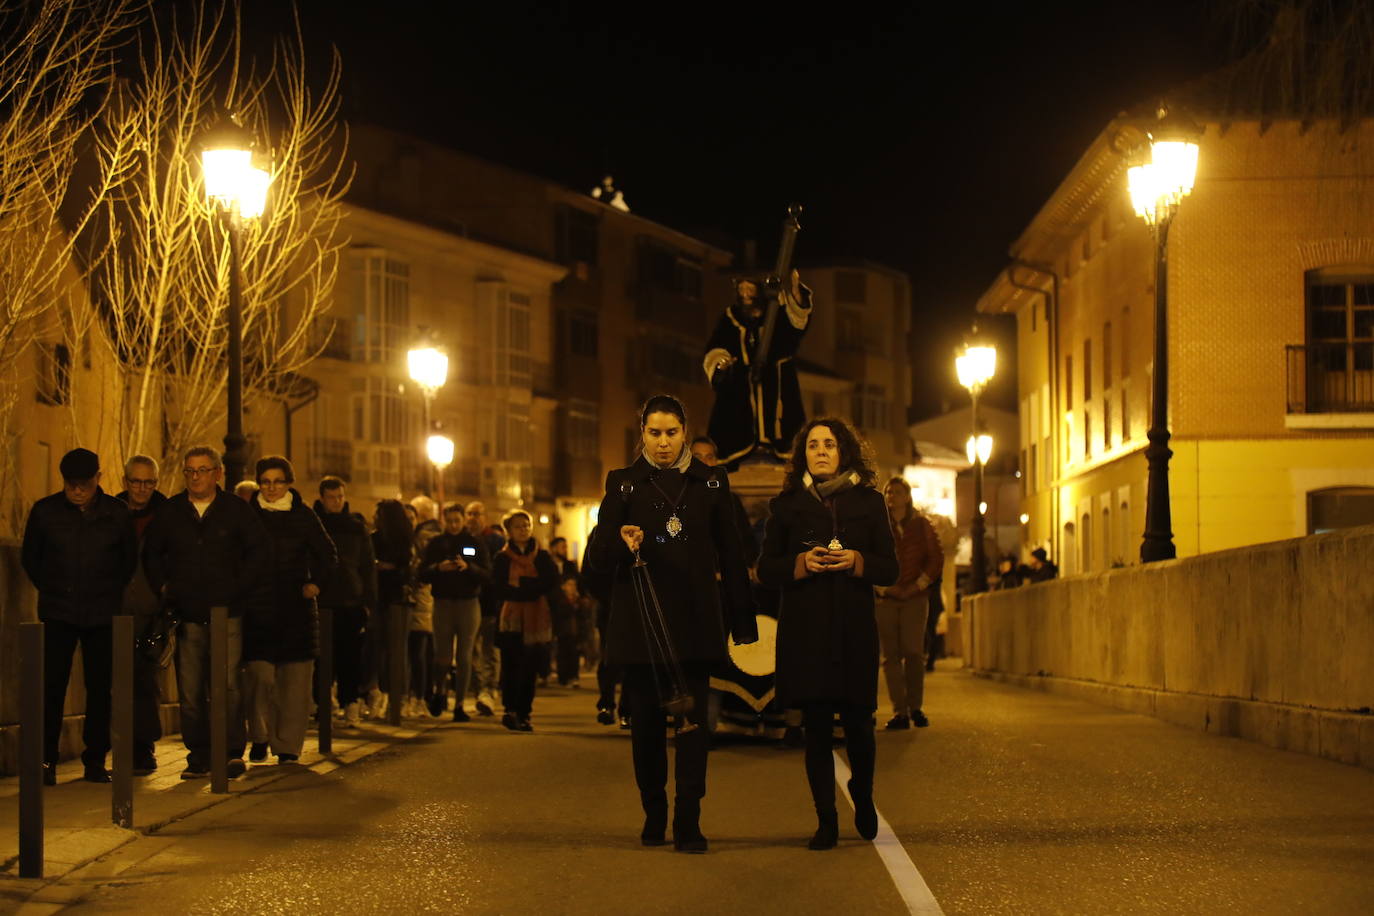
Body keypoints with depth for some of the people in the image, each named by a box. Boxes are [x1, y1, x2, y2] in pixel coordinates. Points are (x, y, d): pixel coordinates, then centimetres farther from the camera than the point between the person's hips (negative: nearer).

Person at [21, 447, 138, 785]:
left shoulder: (116, 512, 1)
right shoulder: (45, 511, 0)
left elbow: (130, 559, 13)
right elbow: (30, 558, 11)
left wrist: (110, 592, 9)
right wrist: (51, 590, 8)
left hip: (103, 614, 1)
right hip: (58, 614, -1)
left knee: (100, 688, 3)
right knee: (52, 686, -7)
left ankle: (95, 760, 11)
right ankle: (46, 760, -2)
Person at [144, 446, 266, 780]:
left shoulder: (237, 511, 4)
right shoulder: (168, 512, 10)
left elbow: (259, 550, 9)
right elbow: (151, 554, 20)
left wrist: (239, 587, 1)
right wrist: (163, 587, 7)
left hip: (227, 612, -2)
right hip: (187, 615, 2)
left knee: (228, 685, -9)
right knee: (190, 691, 2)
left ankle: (233, 752, -2)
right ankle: (198, 756, 8)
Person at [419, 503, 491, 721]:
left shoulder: (477, 544, 4)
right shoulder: (435, 544, 7)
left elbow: (487, 576, -3)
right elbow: (423, 574, 0)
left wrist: (468, 567, -20)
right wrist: (438, 567, -19)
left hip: (469, 604, 0)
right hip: (443, 603, 0)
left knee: (464, 657, -2)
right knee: (443, 656, -4)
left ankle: (459, 705, 6)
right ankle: (439, 690, 26)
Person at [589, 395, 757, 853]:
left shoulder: (711, 482, 8)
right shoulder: (623, 483, 6)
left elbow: (730, 554, 10)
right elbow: (599, 554, 2)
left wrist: (744, 621, 6)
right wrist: (622, 543, -22)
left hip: (695, 621, 0)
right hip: (639, 621, 0)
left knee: (693, 720, -8)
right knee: (646, 721, 4)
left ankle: (688, 823, -8)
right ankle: (653, 816, 19)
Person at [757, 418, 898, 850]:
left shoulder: (869, 502, 10)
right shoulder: (786, 505, 9)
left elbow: (889, 568, 7)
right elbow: (766, 569, 7)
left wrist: (856, 562, -12)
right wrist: (802, 563, -12)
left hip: (855, 630, 0)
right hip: (804, 631, 0)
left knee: (858, 722, -2)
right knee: (816, 725, -2)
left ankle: (863, 799, 27)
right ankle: (825, 821, 5)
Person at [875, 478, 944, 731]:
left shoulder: (921, 525, 10)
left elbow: (936, 558, 9)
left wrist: (918, 585, -1)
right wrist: (884, 587, -4)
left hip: (915, 597, 0)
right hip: (885, 598, 0)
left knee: (914, 651, -9)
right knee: (891, 655, -4)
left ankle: (915, 706, 4)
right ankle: (899, 711, -3)